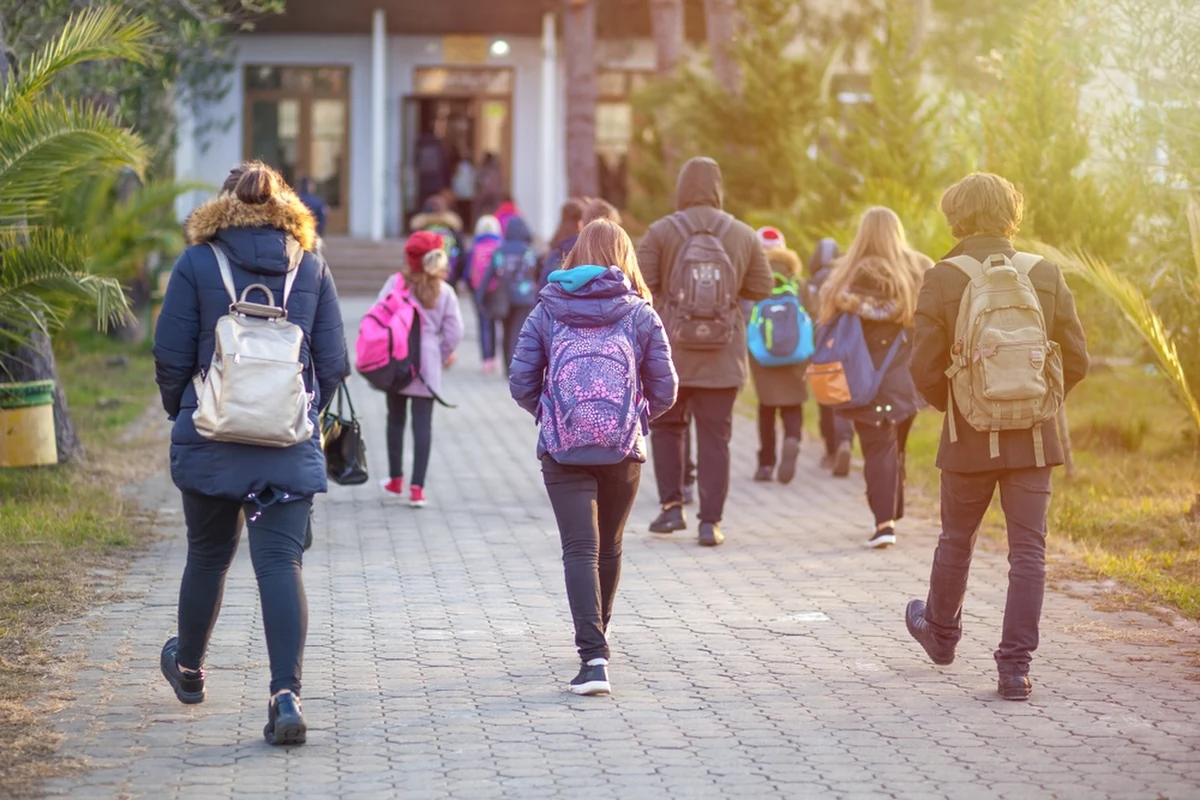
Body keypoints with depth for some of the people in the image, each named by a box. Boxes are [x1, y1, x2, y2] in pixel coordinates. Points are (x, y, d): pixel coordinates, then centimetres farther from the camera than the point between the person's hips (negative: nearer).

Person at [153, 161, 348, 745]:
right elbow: (332, 362, 3)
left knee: (207, 556, 17)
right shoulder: (312, 270, 3)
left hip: (210, 440, 0)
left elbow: (171, 356, -3)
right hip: (290, 449, 0)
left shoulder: (197, 265, -3)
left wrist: (180, 413, 15)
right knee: (281, 562, -3)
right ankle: (286, 694, -17)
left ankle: (188, 668, 38)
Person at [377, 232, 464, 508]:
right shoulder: (444, 291, -1)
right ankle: (417, 488, -6)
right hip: (427, 366, 0)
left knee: (396, 420, 16)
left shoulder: (395, 283, -4)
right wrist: (443, 356, 15)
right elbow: (454, 331, -1)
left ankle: (395, 480, 26)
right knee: (423, 424, 0)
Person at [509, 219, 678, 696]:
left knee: (580, 550, -4)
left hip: (563, 451, -1)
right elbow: (665, 390, 2)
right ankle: (596, 641, 39)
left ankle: (593, 656, -20)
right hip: (623, 450, 1)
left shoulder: (546, 312, 3)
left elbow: (521, 384, 1)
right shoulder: (640, 314, 2)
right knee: (609, 548, 19)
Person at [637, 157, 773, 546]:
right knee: (715, 436, 4)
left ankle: (672, 505, 12)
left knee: (666, 425, 17)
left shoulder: (660, 232, -7)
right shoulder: (744, 236, 0)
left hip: (670, 352, -1)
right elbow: (761, 288, 5)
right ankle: (711, 521, 3)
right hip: (723, 355, 1)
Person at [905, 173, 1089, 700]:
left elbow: (925, 368, -9)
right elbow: (1076, 361, 1)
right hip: (1033, 439, 1)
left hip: (970, 439, -1)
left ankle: (942, 632, 41)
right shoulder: (1046, 276, -2)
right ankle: (1015, 666, -3)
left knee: (956, 540, 19)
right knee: (1028, 550, 3)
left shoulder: (943, 280, -9)